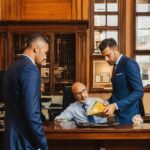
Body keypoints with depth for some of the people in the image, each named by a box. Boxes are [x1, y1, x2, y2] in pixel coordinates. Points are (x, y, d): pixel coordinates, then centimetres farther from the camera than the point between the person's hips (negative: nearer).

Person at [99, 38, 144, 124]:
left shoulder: (129, 63, -13)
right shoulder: (116, 66, 14)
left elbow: (138, 92, -21)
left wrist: (115, 106, -25)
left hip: (128, 116, -8)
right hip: (119, 115, 8)